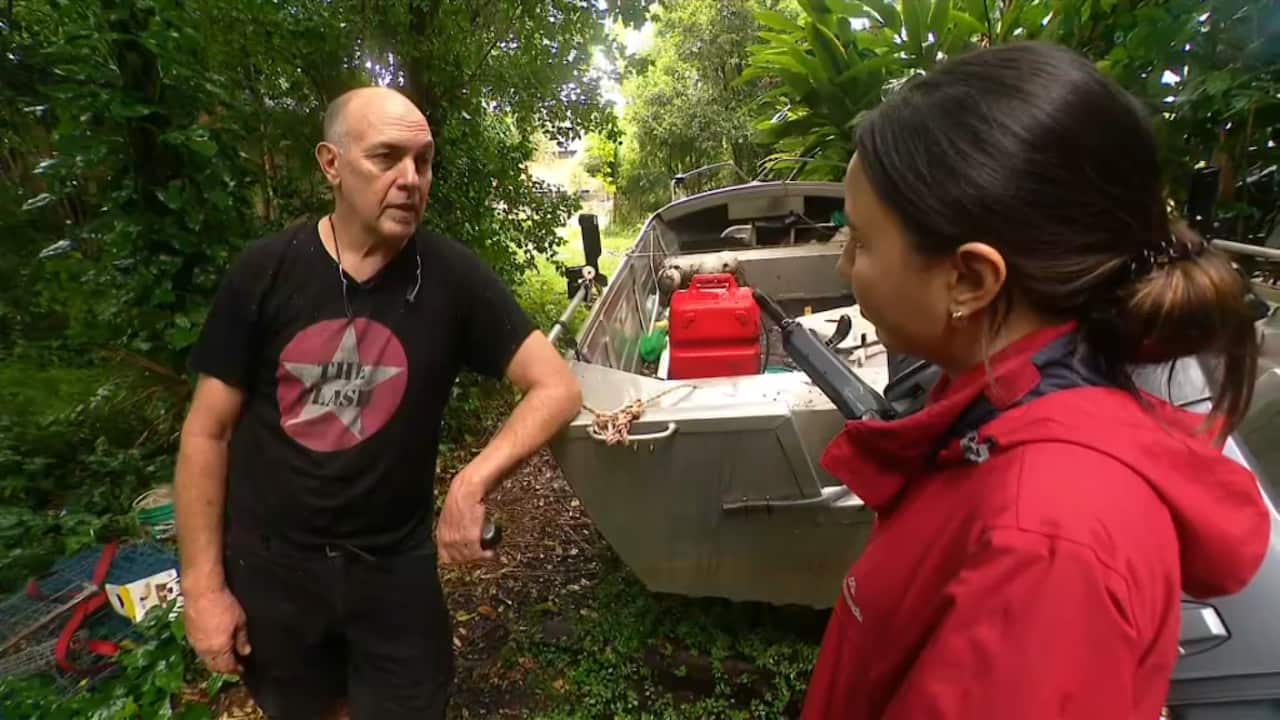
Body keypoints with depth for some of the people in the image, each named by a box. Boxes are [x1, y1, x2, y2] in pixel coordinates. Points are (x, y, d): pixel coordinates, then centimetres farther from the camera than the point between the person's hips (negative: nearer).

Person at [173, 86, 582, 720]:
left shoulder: (452, 276, -13)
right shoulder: (265, 271, -10)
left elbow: (557, 387, -14)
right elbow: (207, 432, -4)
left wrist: (473, 481, -27)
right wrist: (203, 585, -4)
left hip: (397, 566, -1)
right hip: (268, 565, 2)